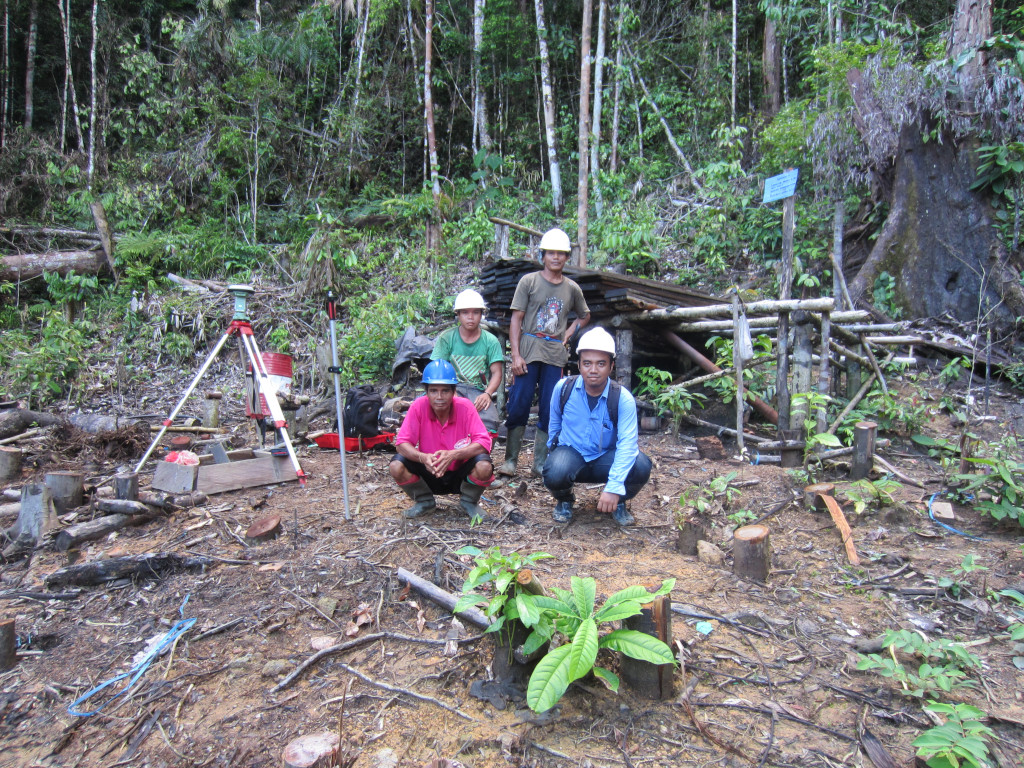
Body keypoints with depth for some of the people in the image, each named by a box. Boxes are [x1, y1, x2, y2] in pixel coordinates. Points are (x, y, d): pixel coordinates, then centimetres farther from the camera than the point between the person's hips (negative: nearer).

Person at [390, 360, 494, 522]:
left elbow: (484, 442, -23)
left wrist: (454, 454, -39)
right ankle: (424, 501, 8)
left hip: (460, 475, -1)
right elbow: (402, 443, -16)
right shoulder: (419, 406, -14)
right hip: (429, 474, 2)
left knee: (484, 466, -31)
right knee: (397, 466, -24)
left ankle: (469, 502, 4)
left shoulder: (465, 407, -17)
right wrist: (422, 457, -37)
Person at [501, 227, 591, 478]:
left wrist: (568, 334, 8)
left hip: (556, 354, 3)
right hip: (529, 350, -3)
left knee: (550, 410, 4)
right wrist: (516, 355, -11)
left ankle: (540, 463, 13)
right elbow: (516, 319, -2)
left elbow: (584, 316, 27)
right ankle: (510, 460, 4)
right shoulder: (529, 281, 2)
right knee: (519, 405, -6)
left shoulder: (572, 288, 11)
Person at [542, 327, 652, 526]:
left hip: (606, 458, 0)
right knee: (554, 472, -35)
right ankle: (564, 501, 4)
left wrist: (614, 488, -36)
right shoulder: (564, 388, -11)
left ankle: (619, 502, 5)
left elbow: (627, 442, -26)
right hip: (570, 453, 0)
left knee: (641, 467, -30)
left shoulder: (623, 399, -17)